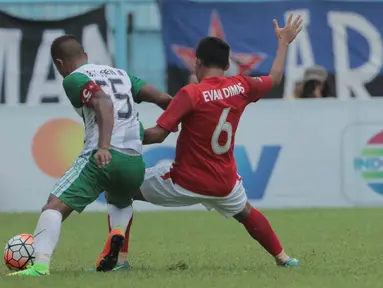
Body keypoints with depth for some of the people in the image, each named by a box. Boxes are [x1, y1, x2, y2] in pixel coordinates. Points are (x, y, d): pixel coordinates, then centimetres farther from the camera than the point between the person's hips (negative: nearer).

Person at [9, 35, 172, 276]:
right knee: (121, 202, 37)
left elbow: (104, 103, -14)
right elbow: (163, 99, 15)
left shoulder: (73, 79, 5)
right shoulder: (120, 74, 24)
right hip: (135, 163, 6)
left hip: (103, 157, -6)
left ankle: (41, 265, -35)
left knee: (54, 206, -12)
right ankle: (118, 233, 6)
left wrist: (103, 146, -26)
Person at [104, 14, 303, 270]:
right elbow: (274, 78, 18)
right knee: (246, 213, 37)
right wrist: (284, 42, 31)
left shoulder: (191, 94, -18)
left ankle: (118, 258, 1)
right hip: (225, 183, 5)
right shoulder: (240, 87, -3)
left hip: (186, 182, -5)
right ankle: (282, 257, 39)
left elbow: (158, 135, -21)